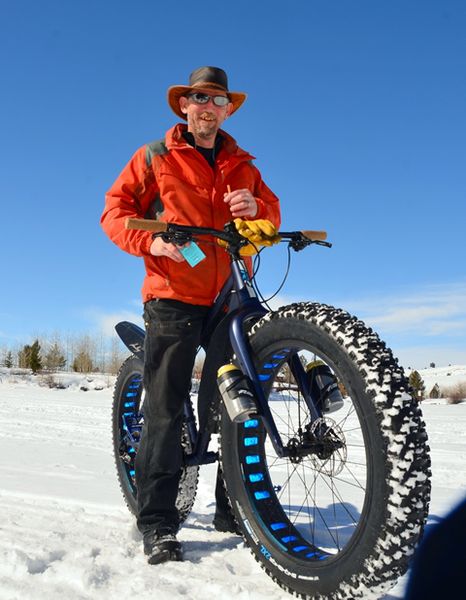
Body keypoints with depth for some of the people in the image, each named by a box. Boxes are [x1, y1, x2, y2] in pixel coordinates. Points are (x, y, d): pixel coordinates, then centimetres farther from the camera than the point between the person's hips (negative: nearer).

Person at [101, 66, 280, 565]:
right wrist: (151, 241, -12)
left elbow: (272, 214, 17)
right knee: (165, 408, -6)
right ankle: (157, 523, 2)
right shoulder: (155, 158, 11)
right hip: (174, 296, -3)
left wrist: (256, 207, -7)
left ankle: (235, 508, 18)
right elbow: (115, 211, 7)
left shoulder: (242, 164, 20)